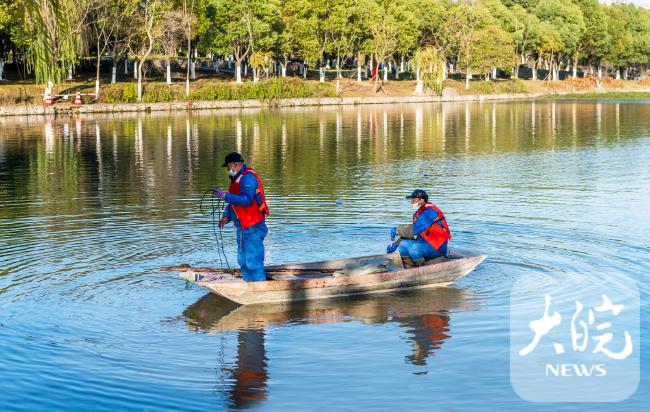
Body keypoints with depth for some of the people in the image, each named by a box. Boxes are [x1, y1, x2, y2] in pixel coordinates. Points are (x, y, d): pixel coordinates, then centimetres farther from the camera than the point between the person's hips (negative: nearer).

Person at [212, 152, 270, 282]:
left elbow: (246, 200, -28)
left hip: (252, 227, -11)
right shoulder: (238, 178, 17)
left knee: (253, 262, -11)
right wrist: (226, 216, 7)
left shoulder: (248, 177, -16)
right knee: (243, 260, 16)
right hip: (243, 227, 11)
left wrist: (225, 196, -24)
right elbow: (235, 200, 22)